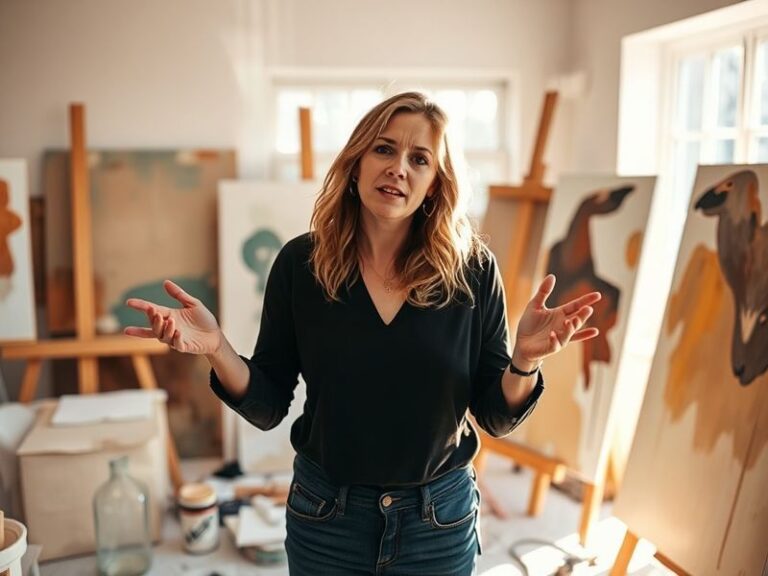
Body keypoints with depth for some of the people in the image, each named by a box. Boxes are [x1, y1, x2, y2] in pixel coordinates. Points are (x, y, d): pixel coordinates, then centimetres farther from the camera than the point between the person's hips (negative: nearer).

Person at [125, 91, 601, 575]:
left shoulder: (473, 269, -11)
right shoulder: (301, 262, -10)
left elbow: (498, 419, -6)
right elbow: (268, 408, -5)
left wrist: (525, 359, -26)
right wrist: (216, 348, -23)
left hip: (439, 518, 0)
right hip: (325, 516, 1)